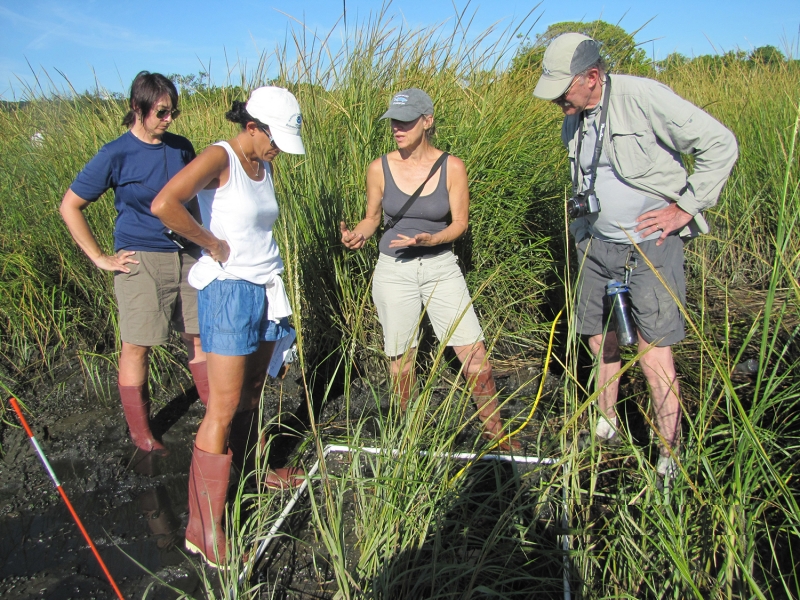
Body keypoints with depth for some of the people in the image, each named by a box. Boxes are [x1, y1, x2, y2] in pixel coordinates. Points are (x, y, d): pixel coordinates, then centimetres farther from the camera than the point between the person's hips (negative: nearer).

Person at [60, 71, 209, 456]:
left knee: (200, 337, 9)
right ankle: (140, 435, 19)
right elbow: (70, 206, -3)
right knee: (136, 348, 5)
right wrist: (100, 258, -6)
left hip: (186, 257, 4)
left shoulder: (181, 148, 5)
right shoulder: (116, 155, -7)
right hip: (141, 261, -4)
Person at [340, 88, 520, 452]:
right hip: (394, 271, 1)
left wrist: (429, 239, -21)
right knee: (401, 360, 10)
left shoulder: (451, 168, -6)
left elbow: (460, 223, -2)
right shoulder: (380, 168, -3)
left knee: (475, 354, -2)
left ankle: (494, 430, 18)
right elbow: (372, 218, 7)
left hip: (441, 267, 0)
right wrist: (358, 235, -15)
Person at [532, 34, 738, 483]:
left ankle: (670, 459, 7)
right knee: (601, 342, 12)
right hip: (598, 244, 7)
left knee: (654, 351, -7)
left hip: (651, 244, -7)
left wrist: (687, 207, -13)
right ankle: (607, 427, 32)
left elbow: (721, 145, -12)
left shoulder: (643, 97, -15)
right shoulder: (573, 123, 8)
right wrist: (585, 230, 15)